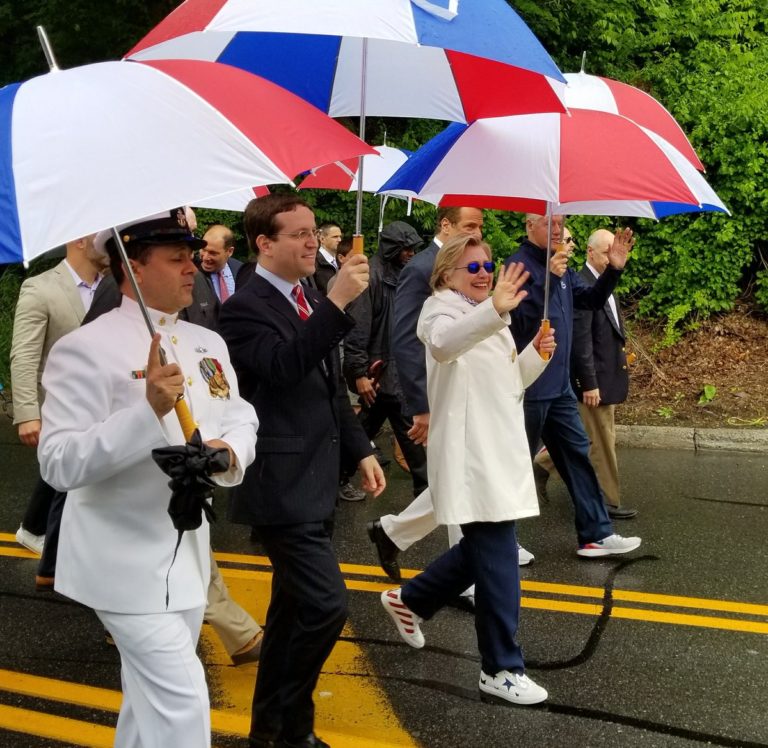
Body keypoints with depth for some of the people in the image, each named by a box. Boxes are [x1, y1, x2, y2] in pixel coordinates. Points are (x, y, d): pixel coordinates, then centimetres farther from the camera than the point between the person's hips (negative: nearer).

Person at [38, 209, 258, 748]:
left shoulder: (208, 343, 9)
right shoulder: (86, 349, -16)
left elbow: (242, 419, 9)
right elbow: (59, 464, -22)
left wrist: (229, 449, -15)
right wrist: (148, 410, -32)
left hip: (186, 552, 8)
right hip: (127, 559, -8)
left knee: (153, 697, 22)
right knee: (182, 703, -10)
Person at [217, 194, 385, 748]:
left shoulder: (313, 304, 13)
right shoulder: (245, 308, -13)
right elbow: (284, 367, -30)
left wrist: (361, 451, 16)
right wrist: (337, 303, -34)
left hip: (315, 484, 9)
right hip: (281, 488, -9)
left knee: (295, 608, 17)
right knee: (325, 606, -12)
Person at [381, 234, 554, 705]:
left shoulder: (489, 320, 18)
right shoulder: (442, 311, -9)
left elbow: (511, 383, 22)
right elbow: (443, 344, -35)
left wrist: (538, 354, 2)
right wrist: (495, 309, -51)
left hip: (501, 448, 9)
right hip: (469, 452, -9)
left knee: (483, 549, 19)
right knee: (499, 558, -8)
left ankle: (410, 600, 38)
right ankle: (502, 670, 1)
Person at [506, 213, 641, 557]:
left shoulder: (560, 265, 11)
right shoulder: (520, 264, -15)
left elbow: (591, 300, 15)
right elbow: (523, 318, -25)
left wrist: (613, 270, -1)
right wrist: (549, 279, -37)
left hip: (559, 386, 9)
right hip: (529, 386, -9)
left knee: (577, 456, 10)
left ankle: (595, 535, 16)